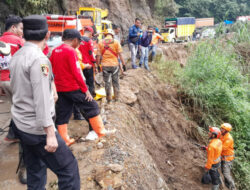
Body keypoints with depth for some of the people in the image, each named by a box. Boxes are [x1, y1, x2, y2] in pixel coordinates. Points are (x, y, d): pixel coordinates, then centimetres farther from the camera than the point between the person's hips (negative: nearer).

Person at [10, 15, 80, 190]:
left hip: (21, 125, 9)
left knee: (35, 171, 19)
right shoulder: (39, 59, -18)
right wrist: (50, 133, -21)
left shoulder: (17, 56, 9)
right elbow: (41, 100, -23)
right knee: (68, 168, 1)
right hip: (38, 129, -9)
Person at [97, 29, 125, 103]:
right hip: (114, 64, 0)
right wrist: (123, 64, 1)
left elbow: (98, 56, 1)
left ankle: (109, 98, 16)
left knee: (107, 82, 10)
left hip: (105, 65, 1)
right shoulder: (116, 42, -2)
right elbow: (120, 54, -5)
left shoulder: (100, 43, 1)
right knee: (115, 82, 14)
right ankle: (116, 97, 21)